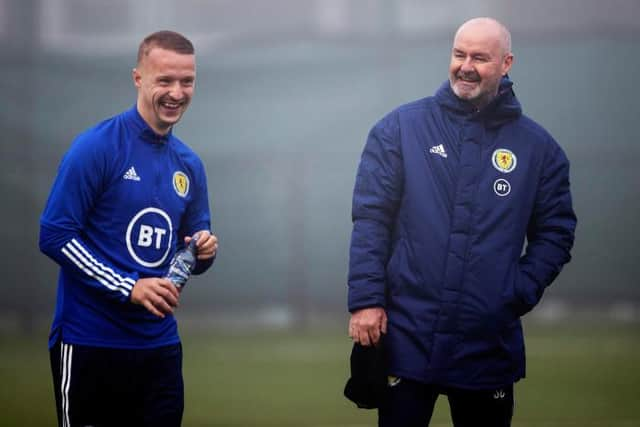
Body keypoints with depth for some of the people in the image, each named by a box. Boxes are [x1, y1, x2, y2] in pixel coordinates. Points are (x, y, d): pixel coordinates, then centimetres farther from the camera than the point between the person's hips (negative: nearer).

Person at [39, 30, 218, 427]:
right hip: (90, 344, -6)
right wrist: (129, 288, -19)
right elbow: (55, 235, -13)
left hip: (160, 345, 6)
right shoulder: (96, 148, -10)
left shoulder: (189, 164, 10)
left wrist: (204, 251, -7)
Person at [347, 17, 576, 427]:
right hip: (405, 339, -1)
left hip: (491, 345, 1)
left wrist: (518, 295, -5)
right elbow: (371, 218, -2)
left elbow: (554, 233, 8)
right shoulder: (400, 128, 0)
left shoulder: (539, 147, 5)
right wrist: (366, 300, -10)